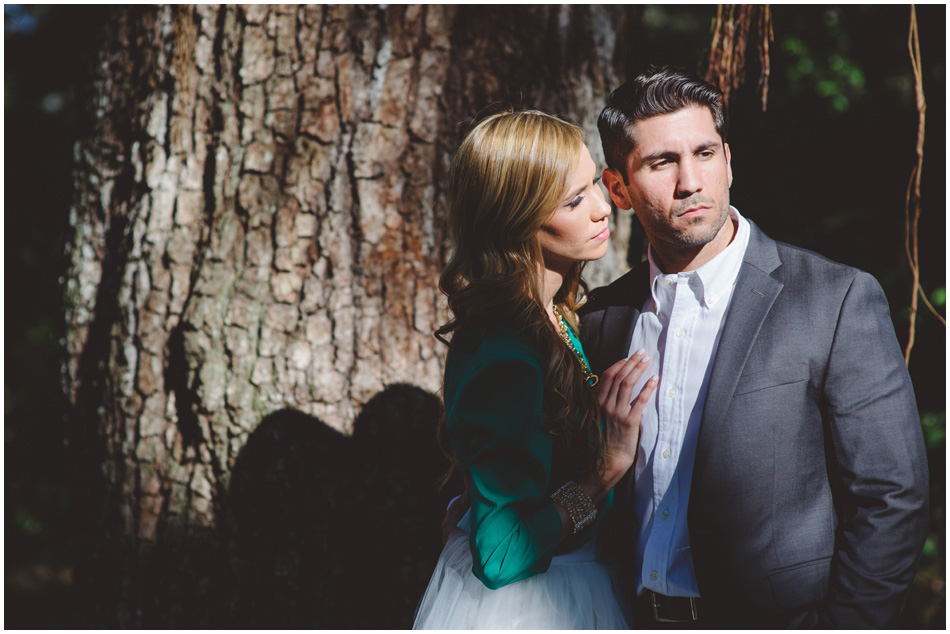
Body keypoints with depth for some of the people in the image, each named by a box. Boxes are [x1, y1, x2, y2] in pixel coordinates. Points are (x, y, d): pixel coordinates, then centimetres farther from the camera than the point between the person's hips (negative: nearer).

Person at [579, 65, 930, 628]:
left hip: (778, 614, -3)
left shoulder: (840, 301, -12)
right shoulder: (603, 318, 2)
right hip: (633, 618, 4)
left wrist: (834, 625, -15)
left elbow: (892, 500, -12)